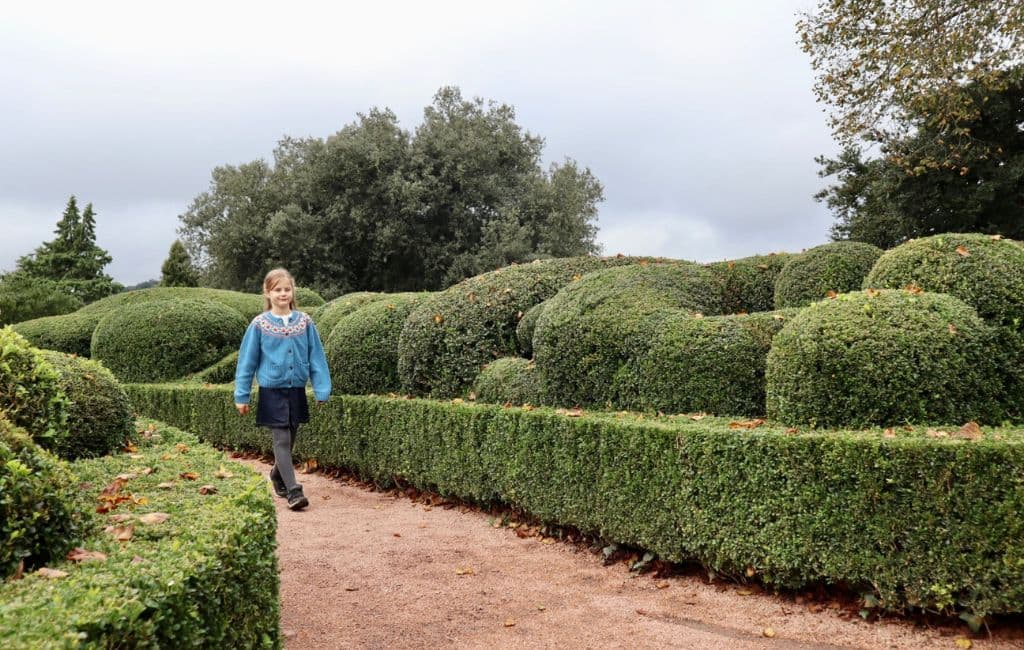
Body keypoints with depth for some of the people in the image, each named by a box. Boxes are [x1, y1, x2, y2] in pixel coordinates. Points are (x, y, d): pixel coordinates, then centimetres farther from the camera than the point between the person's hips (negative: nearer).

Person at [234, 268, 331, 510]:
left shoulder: (304, 322, 1)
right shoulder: (259, 325, -4)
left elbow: (316, 358, 3)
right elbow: (247, 361, 1)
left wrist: (322, 390, -1)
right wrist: (241, 395, 1)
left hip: (297, 390, 3)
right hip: (272, 391, -3)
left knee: (289, 440, 14)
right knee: (282, 440, -8)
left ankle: (278, 475, 39)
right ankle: (293, 491, -9)